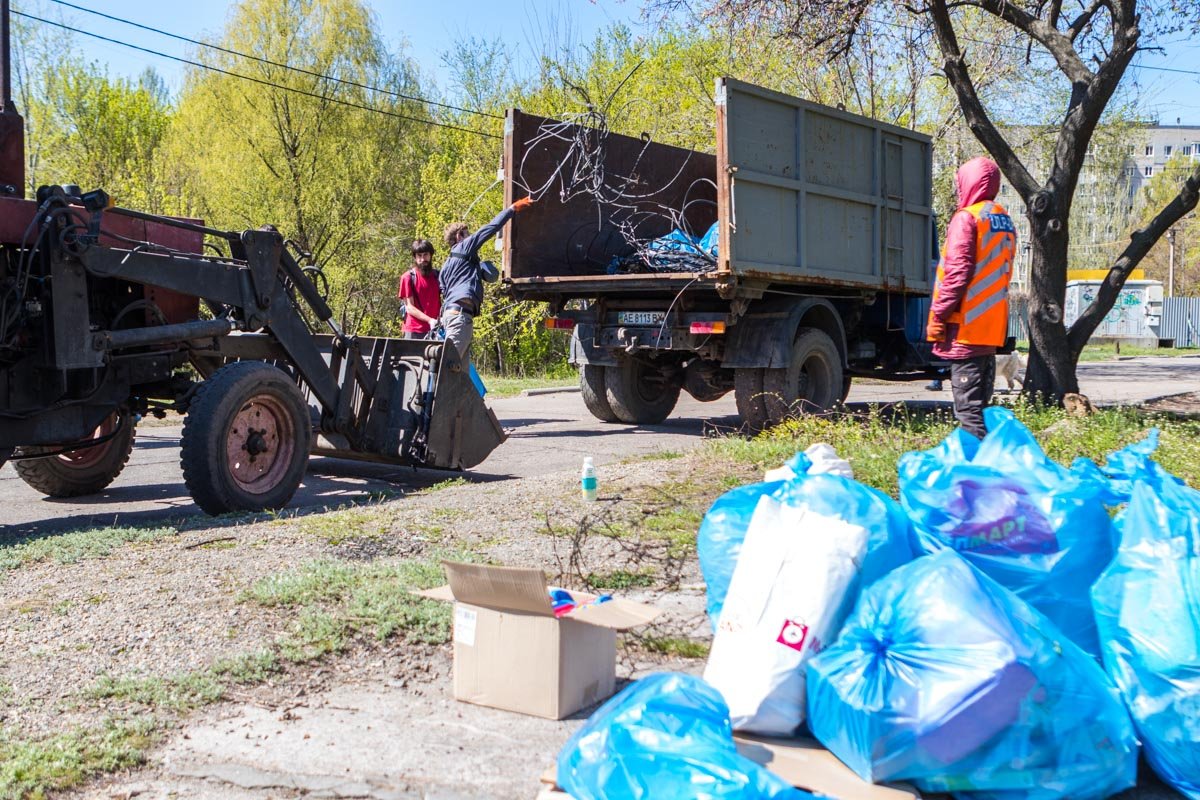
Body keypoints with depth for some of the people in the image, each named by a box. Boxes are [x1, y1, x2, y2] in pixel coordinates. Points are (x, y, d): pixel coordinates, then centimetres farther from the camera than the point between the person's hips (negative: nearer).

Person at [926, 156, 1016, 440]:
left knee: (967, 406, -9)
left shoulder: (967, 217, -8)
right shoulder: (1005, 220, 17)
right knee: (982, 403, 13)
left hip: (967, 324, -8)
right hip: (993, 328, 8)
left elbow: (957, 272, -15)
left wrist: (938, 316, -11)